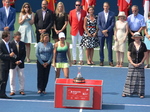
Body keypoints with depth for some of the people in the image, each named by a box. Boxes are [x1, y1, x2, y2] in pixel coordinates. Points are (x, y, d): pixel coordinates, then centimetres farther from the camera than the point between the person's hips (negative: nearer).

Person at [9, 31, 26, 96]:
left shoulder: (22, 44, 4)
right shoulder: (10, 44, -8)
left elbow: (24, 54, 5)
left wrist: (20, 61, -9)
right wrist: (15, 62, -15)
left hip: (20, 64, 3)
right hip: (12, 64, -3)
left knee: (22, 77, 4)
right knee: (12, 78, 2)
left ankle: (21, 90, 14)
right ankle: (12, 91, 11)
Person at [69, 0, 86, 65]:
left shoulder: (84, 12, 0)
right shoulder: (71, 12, 1)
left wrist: (84, 28, 7)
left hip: (81, 31, 0)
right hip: (74, 31, 0)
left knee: (81, 46, 2)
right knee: (74, 46, 4)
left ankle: (81, 60, 6)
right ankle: (74, 59, 9)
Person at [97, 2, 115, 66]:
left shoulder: (112, 14, 1)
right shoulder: (100, 14, 6)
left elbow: (113, 24, -4)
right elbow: (98, 24, 2)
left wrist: (107, 30, -13)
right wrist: (103, 31, -9)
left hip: (109, 33, -1)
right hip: (101, 33, 1)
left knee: (109, 47, -1)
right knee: (101, 47, 4)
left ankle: (110, 61, 3)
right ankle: (101, 61, 11)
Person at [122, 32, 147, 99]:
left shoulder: (143, 45, 1)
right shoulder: (131, 44, -1)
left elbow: (145, 55, 3)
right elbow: (128, 55, 0)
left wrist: (140, 63, -7)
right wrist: (132, 63, -9)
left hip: (140, 64, 1)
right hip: (132, 64, -1)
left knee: (140, 78, 0)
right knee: (130, 78, -2)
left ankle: (141, 93, 6)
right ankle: (126, 92, 3)